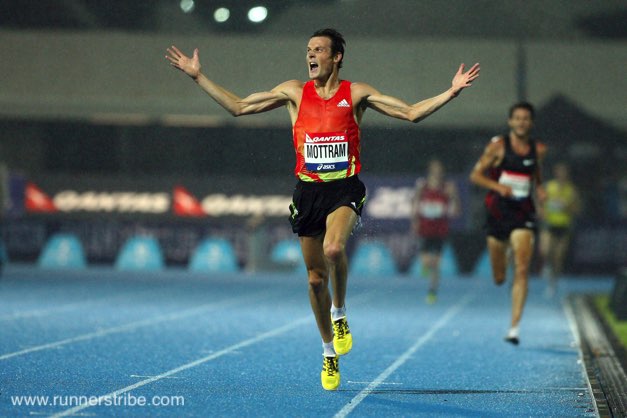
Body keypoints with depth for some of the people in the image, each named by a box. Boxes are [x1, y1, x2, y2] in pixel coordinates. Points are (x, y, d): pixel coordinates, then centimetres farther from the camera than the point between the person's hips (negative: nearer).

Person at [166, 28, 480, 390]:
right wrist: (198, 76, 8)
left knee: (334, 248, -32)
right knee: (316, 278, 5)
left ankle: (340, 313, -4)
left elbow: (411, 113, 3)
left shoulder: (357, 94, 4)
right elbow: (238, 106, 12)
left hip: (345, 188, -3)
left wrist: (453, 91, -7)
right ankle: (330, 352, 24)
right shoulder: (294, 92, 9)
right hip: (308, 190, 3)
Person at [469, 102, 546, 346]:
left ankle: (514, 327, -15)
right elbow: (475, 175, -3)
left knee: (521, 271, -15)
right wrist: (498, 186, -19)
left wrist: (539, 189, 4)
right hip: (498, 212, -1)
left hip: (524, 214, 1)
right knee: (499, 278, 7)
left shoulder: (538, 150, 6)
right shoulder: (498, 146, -3)